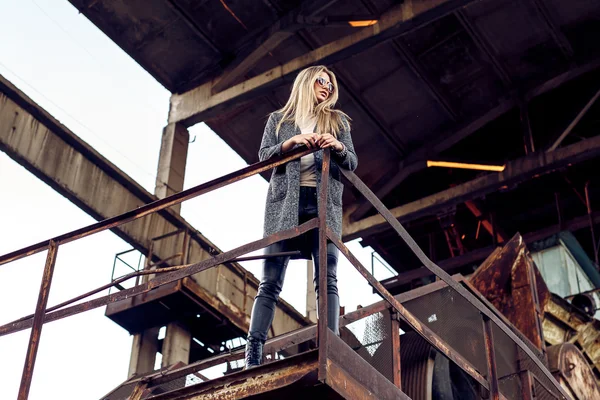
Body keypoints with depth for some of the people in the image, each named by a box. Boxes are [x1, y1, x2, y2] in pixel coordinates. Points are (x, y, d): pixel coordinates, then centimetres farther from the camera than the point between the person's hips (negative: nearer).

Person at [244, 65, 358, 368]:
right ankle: (253, 352, -12)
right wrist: (291, 142, -12)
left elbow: (353, 164, 11)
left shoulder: (337, 121, 19)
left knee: (327, 279, -10)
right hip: (285, 203, -1)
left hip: (324, 204, 1)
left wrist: (338, 147, -11)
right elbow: (263, 156, 6)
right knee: (271, 281, -7)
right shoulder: (279, 119, 18)